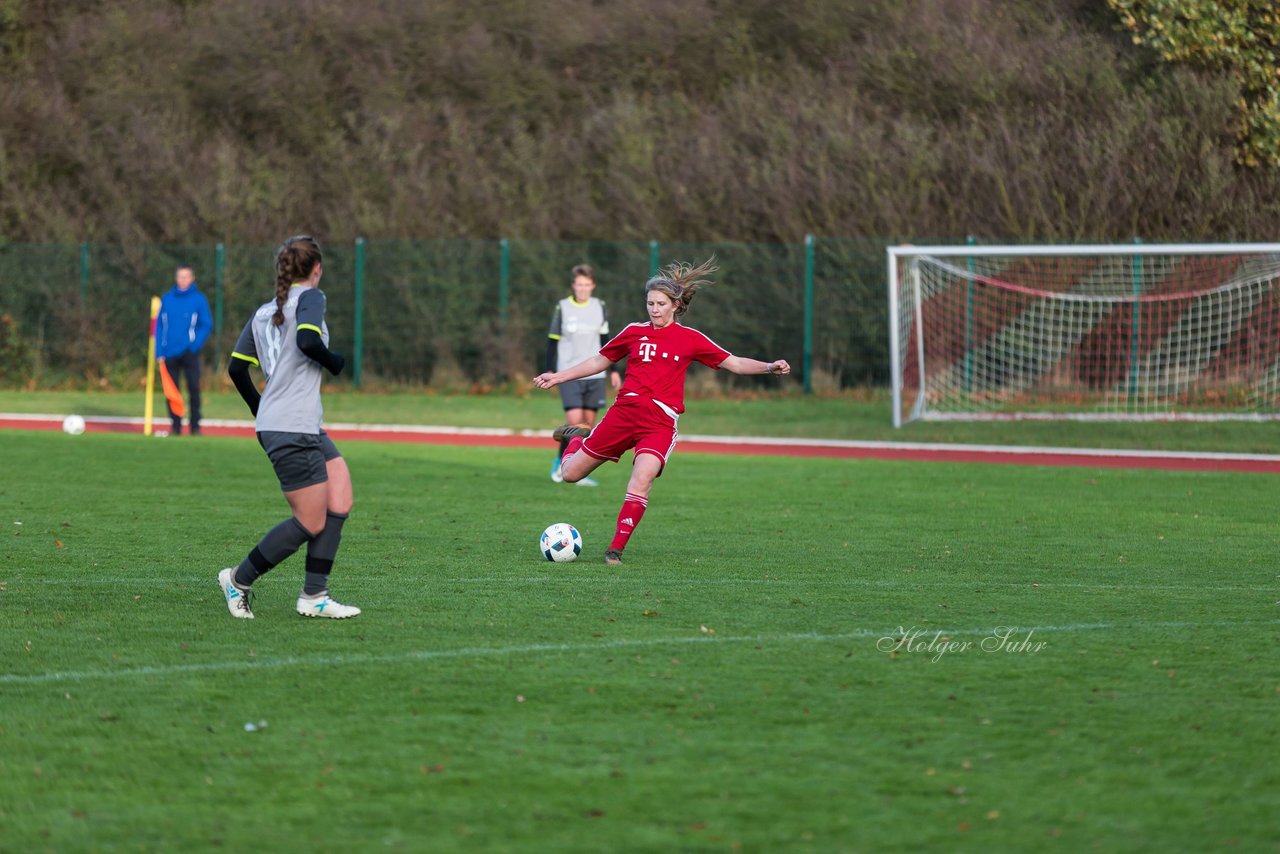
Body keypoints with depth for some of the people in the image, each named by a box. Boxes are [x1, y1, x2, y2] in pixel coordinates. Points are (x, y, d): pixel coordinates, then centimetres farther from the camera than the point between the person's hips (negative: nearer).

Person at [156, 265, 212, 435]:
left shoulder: (199, 299, 1)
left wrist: (195, 344, -13)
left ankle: (195, 426, 0)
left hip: (189, 351, -2)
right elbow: (159, 326, 8)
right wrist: (159, 352, 0)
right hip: (170, 354, 2)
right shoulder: (166, 299, 8)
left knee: (194, 389, -5)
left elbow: (207, 325, 1)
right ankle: (175, 425, 9)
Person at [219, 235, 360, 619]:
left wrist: (261, 411, 29)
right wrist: (334, 361, -7)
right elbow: (307, 340, -26)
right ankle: (239, 580, 11)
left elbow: (237, 367, 17)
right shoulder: (310, 297, -7)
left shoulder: (264, 312, 16)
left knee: (339, 502, 5)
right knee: (310, 523, -2)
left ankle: (314, 596, 2)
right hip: (292, 432, -9)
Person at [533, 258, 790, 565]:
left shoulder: (690, 339, 6)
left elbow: (734, 363, 6)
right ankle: (577, 437, 40)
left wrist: (768, 367, -9)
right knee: (570, 473, 4)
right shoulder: (634, 332, 11)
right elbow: (599, 361, 22)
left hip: (660, 422, -2)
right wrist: (559, 377, 19)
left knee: (642, 479, -27)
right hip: (624, 412, 2)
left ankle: (616, 550, -18)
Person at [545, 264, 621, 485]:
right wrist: (549, 372, -2)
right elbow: (552, 342, 3)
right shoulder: (562, 308, -2)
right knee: (574, 421, -15)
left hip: (594, 375, 3)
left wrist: (613, 370, 13)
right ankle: (562, 460, 7)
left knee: (589, 423, 2)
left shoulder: (600, 307, 7)